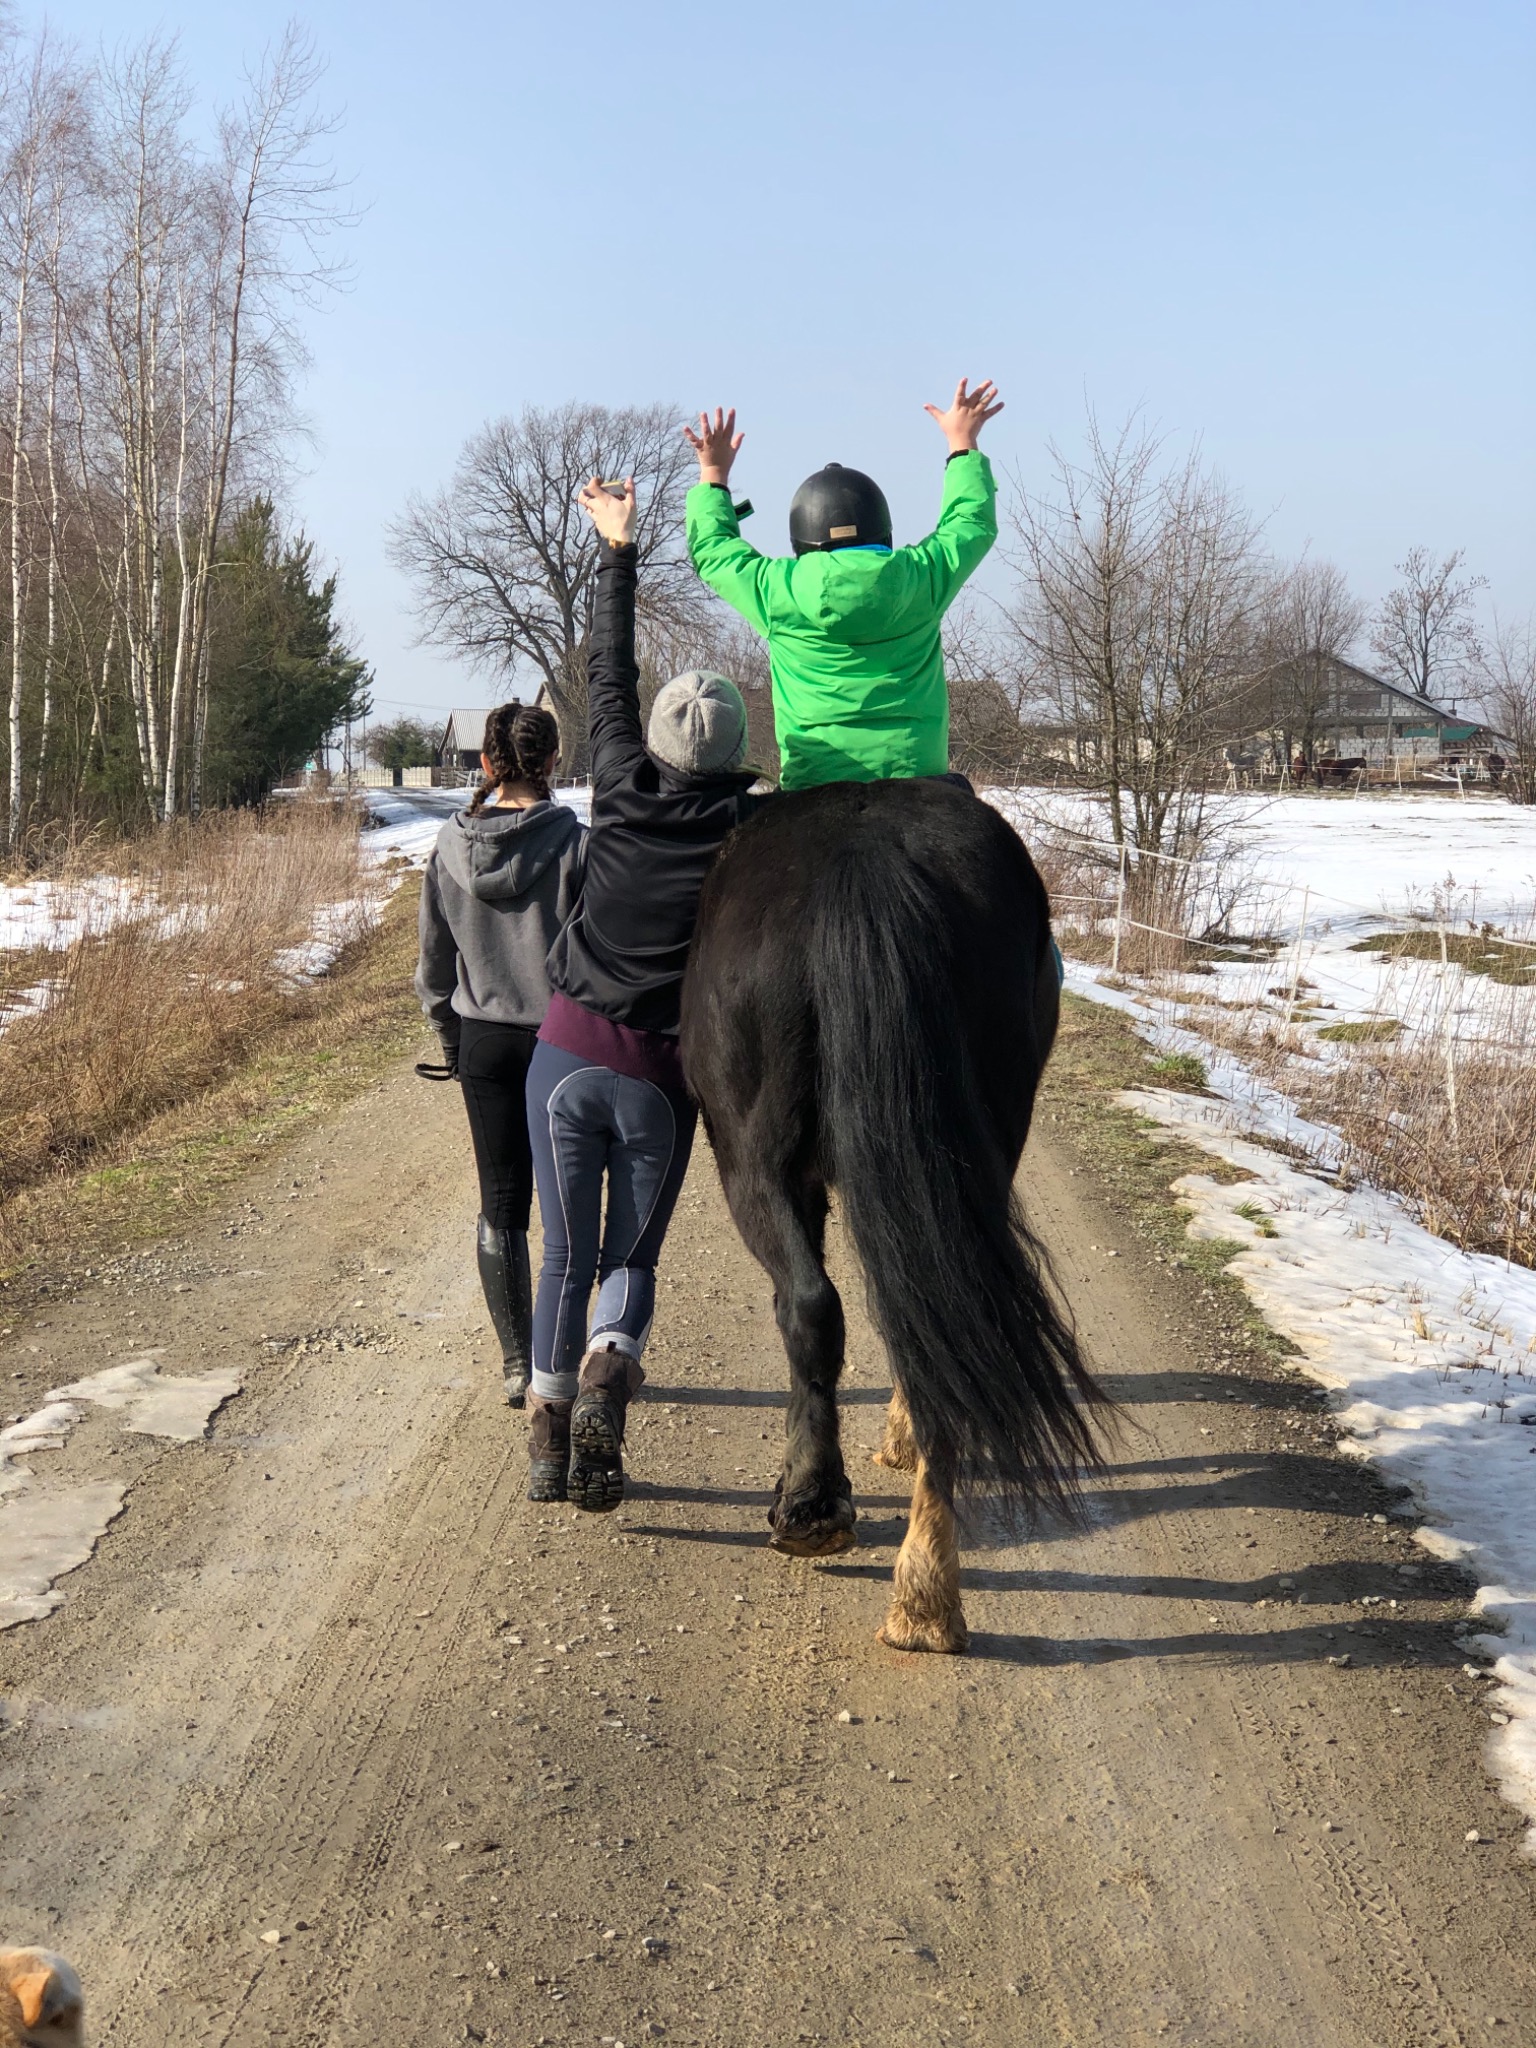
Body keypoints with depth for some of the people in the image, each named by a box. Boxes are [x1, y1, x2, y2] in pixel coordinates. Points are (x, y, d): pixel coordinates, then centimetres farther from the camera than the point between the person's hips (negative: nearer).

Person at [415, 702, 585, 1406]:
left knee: (499, 1204, 10)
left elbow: (433, 960, 6)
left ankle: (517, 1364, 14)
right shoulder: (573, 844, -14)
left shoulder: (451, 846, -2)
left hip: (484, 1041, 3)